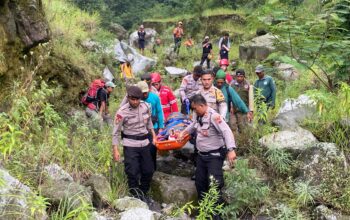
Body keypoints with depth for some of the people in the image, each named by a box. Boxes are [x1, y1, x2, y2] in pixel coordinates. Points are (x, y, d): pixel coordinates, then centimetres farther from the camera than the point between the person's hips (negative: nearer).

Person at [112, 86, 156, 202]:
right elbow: (116, 132, -11)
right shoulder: (122, 112, -16)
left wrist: (154, 135, 15)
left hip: (144, 143, 5)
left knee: (148, 171, 11)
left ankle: (143, 194, 32)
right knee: (132, 173, -6)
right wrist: (115, 150, -15)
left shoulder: (146, 107, -4)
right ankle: (136, 197, 11)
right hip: (130, 145, -5)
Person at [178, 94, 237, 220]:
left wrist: (231, 150, -45)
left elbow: (227, 132, -34)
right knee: (200, 183, 15)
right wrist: (184, 132, 20)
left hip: (214, 156, -9)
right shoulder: (199, 116, 5)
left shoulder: (214, 116, -24)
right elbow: (193, 126, 29)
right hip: (201, 155, 9)